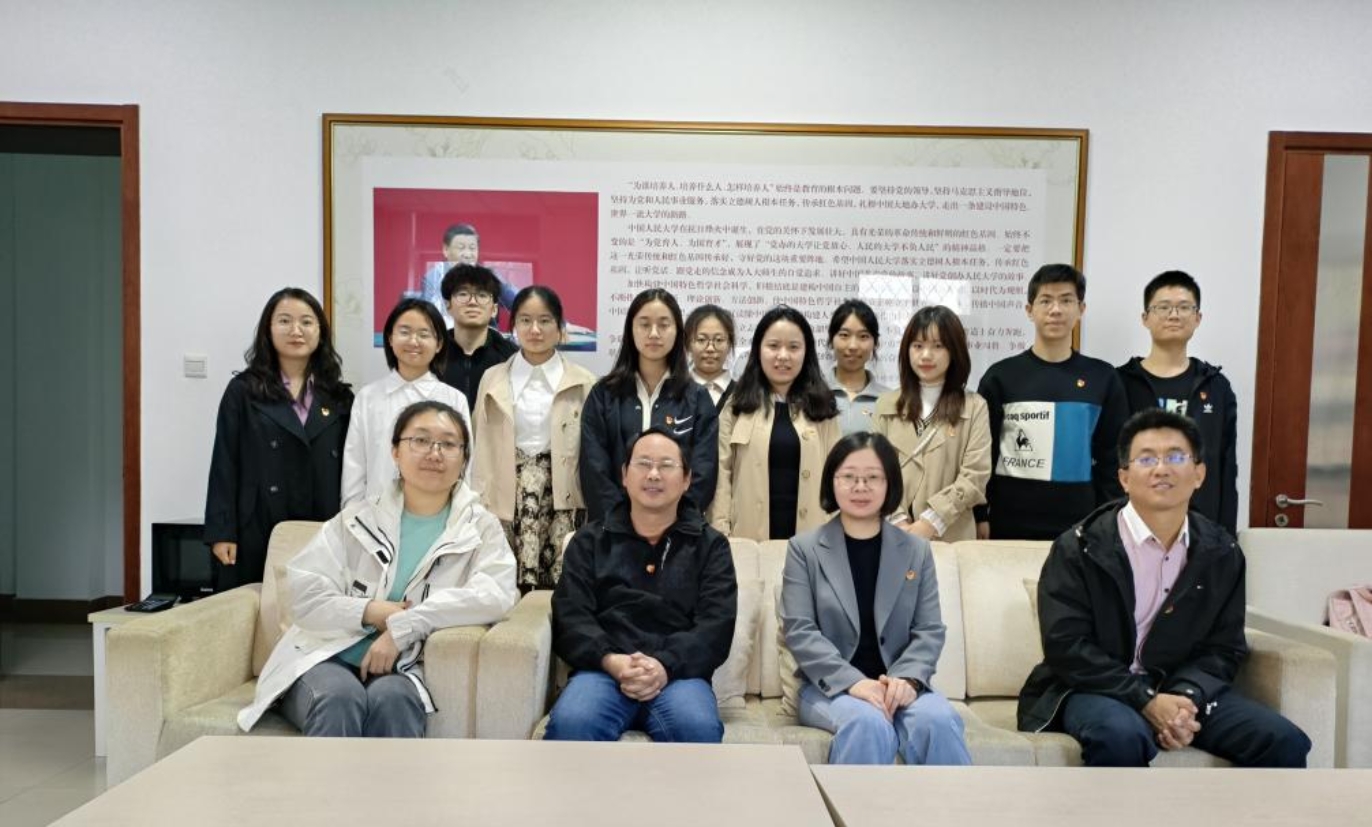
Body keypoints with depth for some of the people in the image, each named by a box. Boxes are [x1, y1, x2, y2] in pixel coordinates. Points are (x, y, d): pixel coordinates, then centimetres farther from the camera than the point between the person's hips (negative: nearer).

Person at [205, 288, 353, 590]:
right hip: (257, 533, -1)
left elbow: (349, 469, 9)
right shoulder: (243, 391, 4)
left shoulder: (339, 397, 10)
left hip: (323, 534, 2)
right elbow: (225, 466, 1)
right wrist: (221, 533, -5)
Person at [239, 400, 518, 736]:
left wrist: (402, 627, -20)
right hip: (328, 657, 1)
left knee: (391, 698, -34)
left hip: (403, 670, -1)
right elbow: (304, 597, 4)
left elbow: (495, 596, -14)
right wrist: (370, 612, -14)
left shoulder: (481, 528, 6)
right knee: (340, 698, -32)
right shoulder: (357, 519, 10)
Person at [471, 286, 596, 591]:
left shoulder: (583, 383, 2)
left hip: (563, 500, -1)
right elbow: (483, 451, 7)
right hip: (507, 500, 1)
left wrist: (592, 512, 2)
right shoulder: (493, 379, 7)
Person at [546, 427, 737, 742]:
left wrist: (666, 665, -15)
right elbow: (570, 617, 6)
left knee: (699, 727, -33)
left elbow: (716, 625, 3)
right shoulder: (590, 540, 18)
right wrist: (610, 661, -13)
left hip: (679, 672, 0)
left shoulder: (710, 545, 16)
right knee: (569, 724, -32)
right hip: (603, 669, 1)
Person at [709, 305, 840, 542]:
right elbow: (721, 473, 0)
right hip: (749, 536, -1)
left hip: (809, 539, 1)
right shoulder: (737, 406, 6)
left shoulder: (822, 407, 10)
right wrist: (720, 535, -8)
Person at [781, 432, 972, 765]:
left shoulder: (917, 550, 10)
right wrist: (852, 682, -20)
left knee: (938, 721, -30)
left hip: (898, 684, 2)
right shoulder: (804, 548, 3)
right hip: (830, 686, -2)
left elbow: (929, 631, 3)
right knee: (869, 723, -35)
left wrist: (906, 679, -17)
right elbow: (799, 631, -6)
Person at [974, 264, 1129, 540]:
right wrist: (980, 516, -3)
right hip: (1010, 524, -1)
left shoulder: (1103, 378, 5)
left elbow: (1112, 456, 7)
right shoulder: (1001, 376, 0)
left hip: (1079, 525, 1)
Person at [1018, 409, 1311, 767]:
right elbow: (1066, 645, -15)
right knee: (1121, 736, -36)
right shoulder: (1080, 548, -10)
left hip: (1183, 689, 5)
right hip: (1097, 688, -4)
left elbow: (1223, 647, 6)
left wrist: (1186, 697, -15)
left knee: (1284, 742, -14)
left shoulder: (1222, 553, 5)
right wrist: (1147, 700, -23)